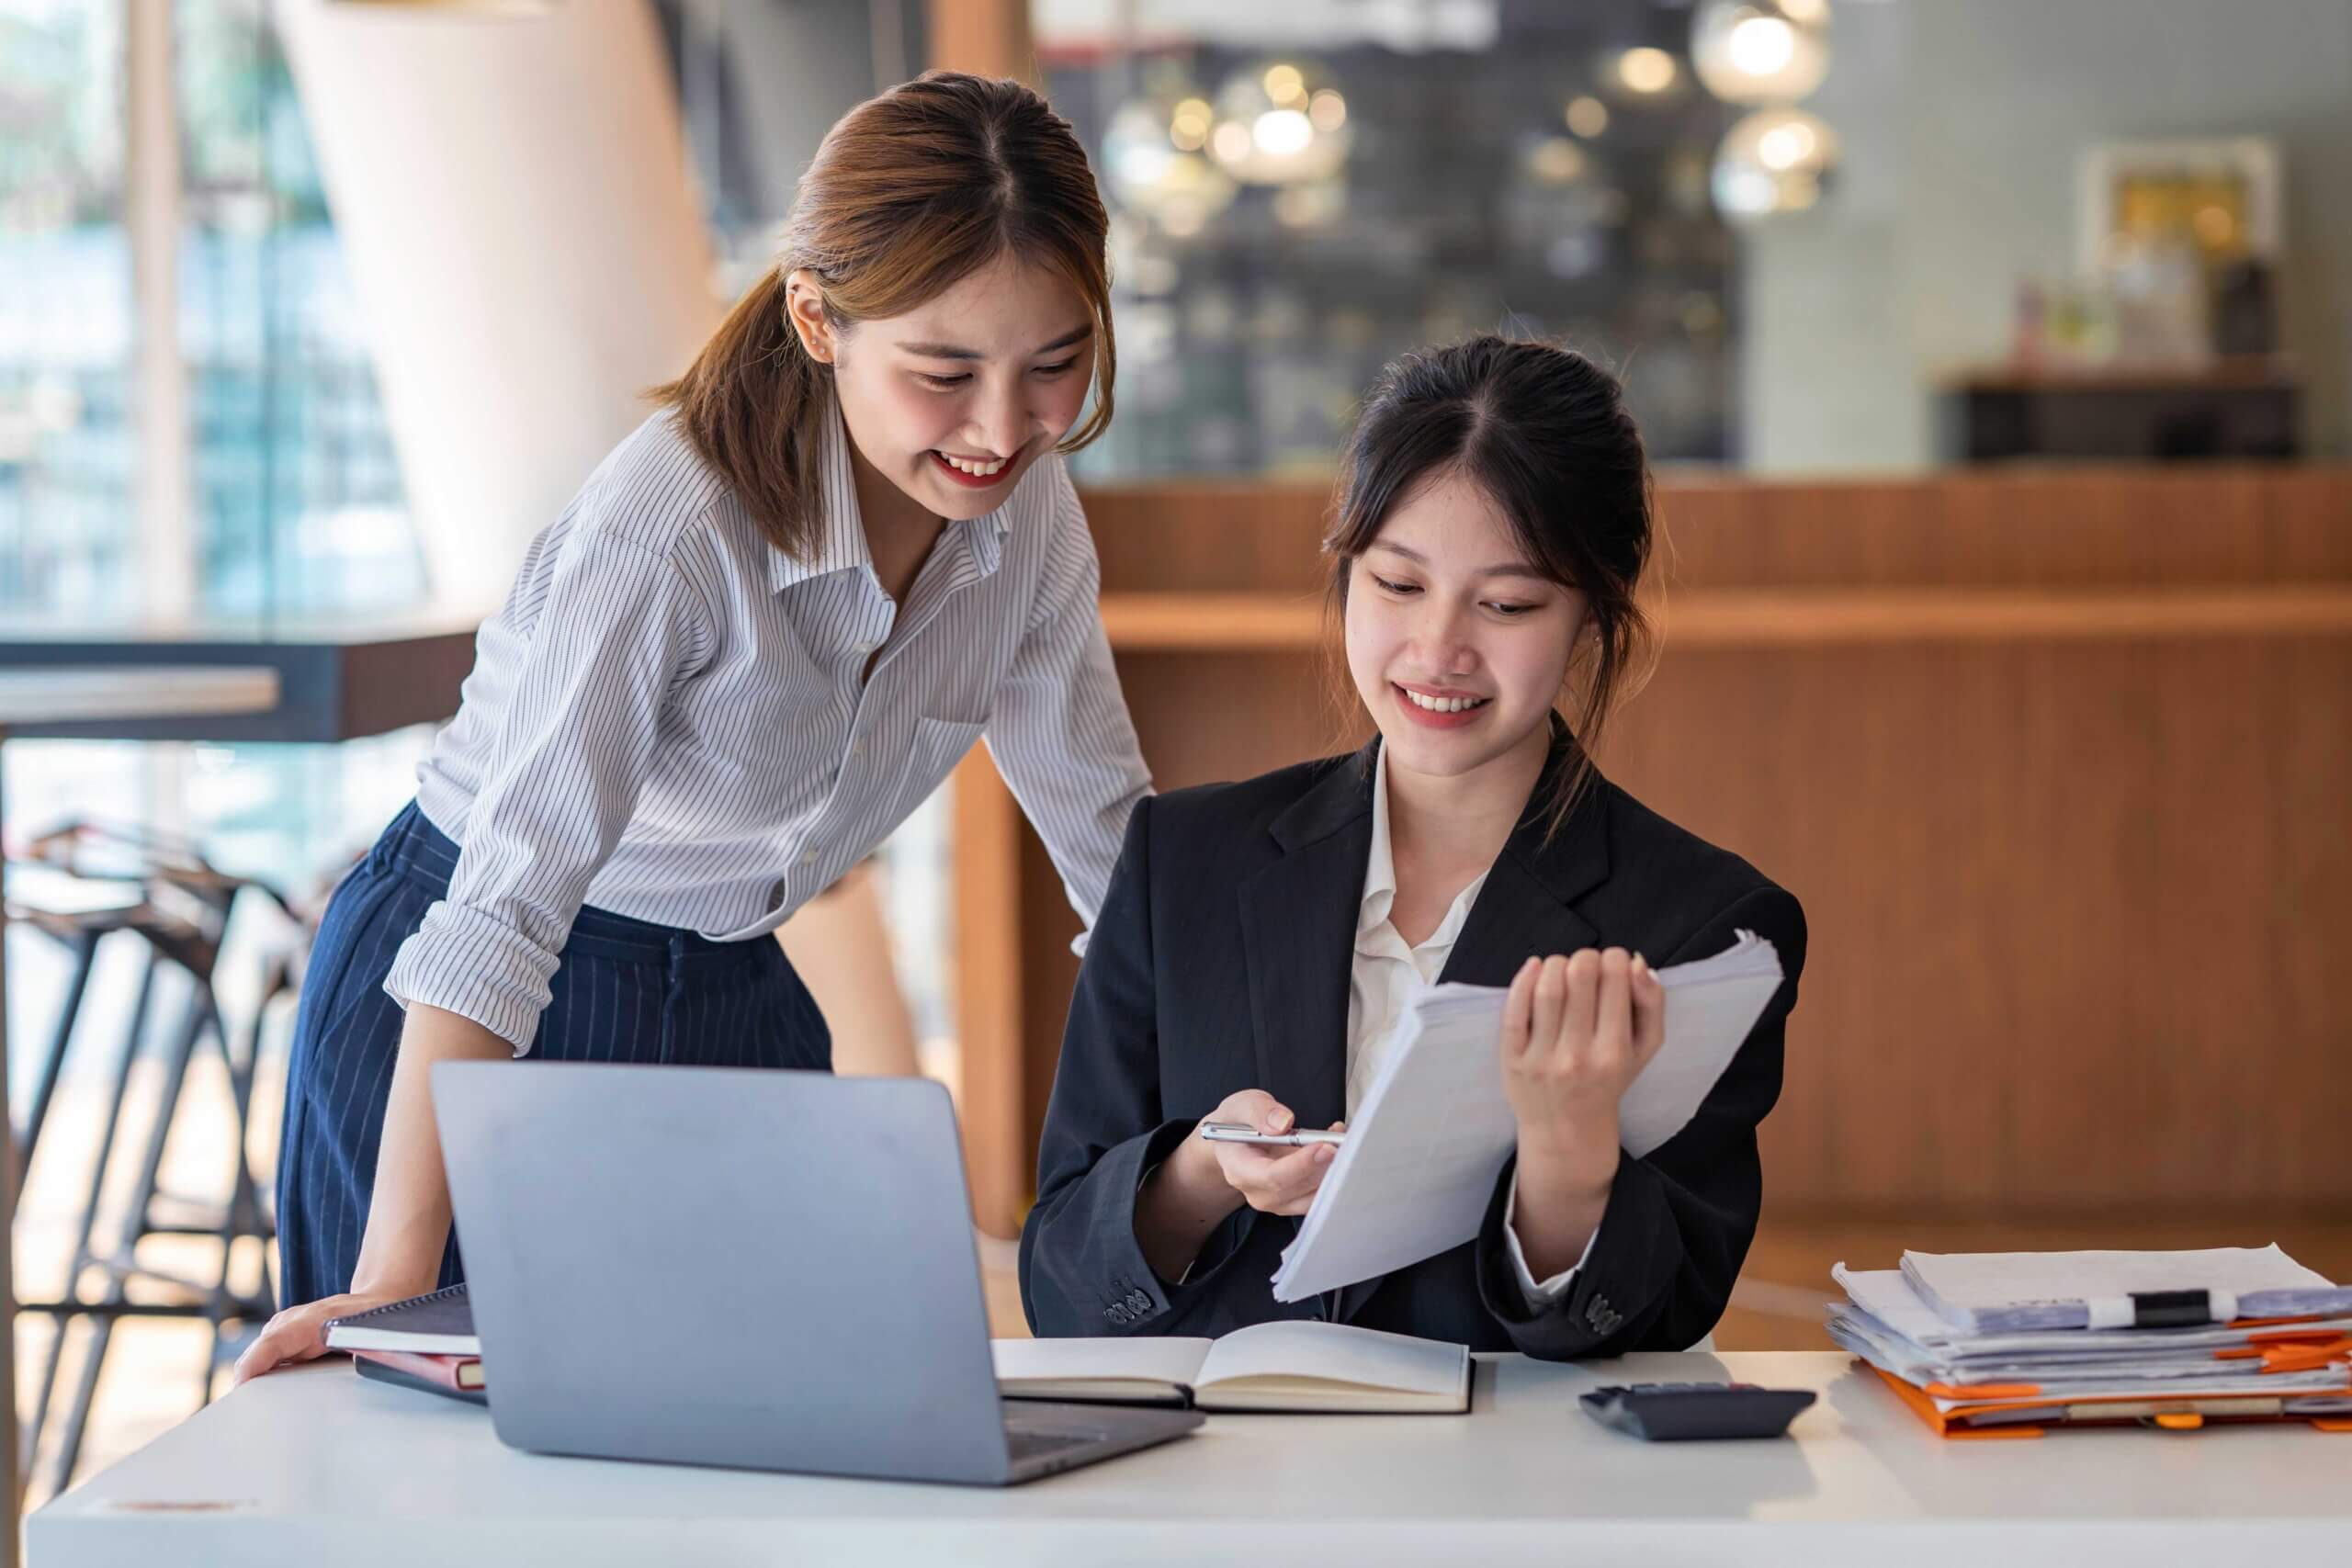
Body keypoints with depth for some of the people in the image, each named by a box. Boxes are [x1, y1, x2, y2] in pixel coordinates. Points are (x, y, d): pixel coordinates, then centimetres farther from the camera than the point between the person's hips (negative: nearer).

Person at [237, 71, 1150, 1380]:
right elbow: (506, 901, -36)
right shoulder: (672, 528, -30)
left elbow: (1114, 830, 2)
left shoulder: (1030, 513, -9)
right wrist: (396, 1281, -42)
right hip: (467, 1036, -6)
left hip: (733, 1005, 6)